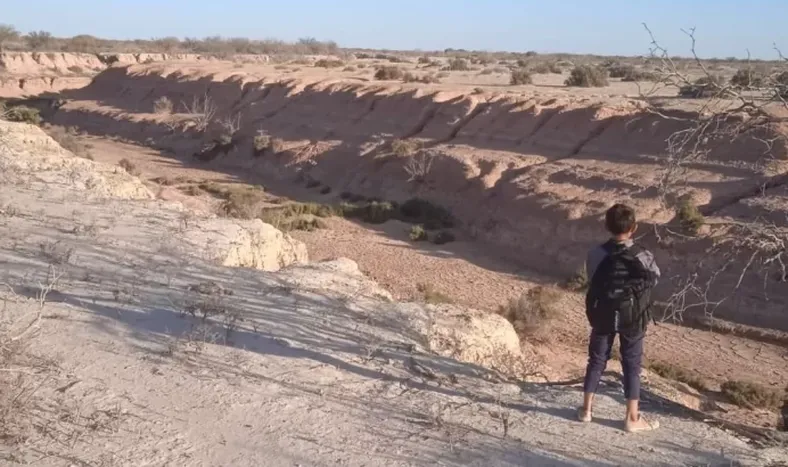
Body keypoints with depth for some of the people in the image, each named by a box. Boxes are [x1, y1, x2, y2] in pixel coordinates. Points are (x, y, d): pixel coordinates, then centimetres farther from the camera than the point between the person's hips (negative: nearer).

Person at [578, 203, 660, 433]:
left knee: (596, 361, 16)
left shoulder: (596, 254, -16)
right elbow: (655, 280, 1)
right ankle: (632, 418, 18)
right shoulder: (643, 256, -17)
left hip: (602, 317, 1)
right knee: (632, 366, 11)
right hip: (633, 319, -1)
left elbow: (591, 280, -3)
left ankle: (586, 409, 26)